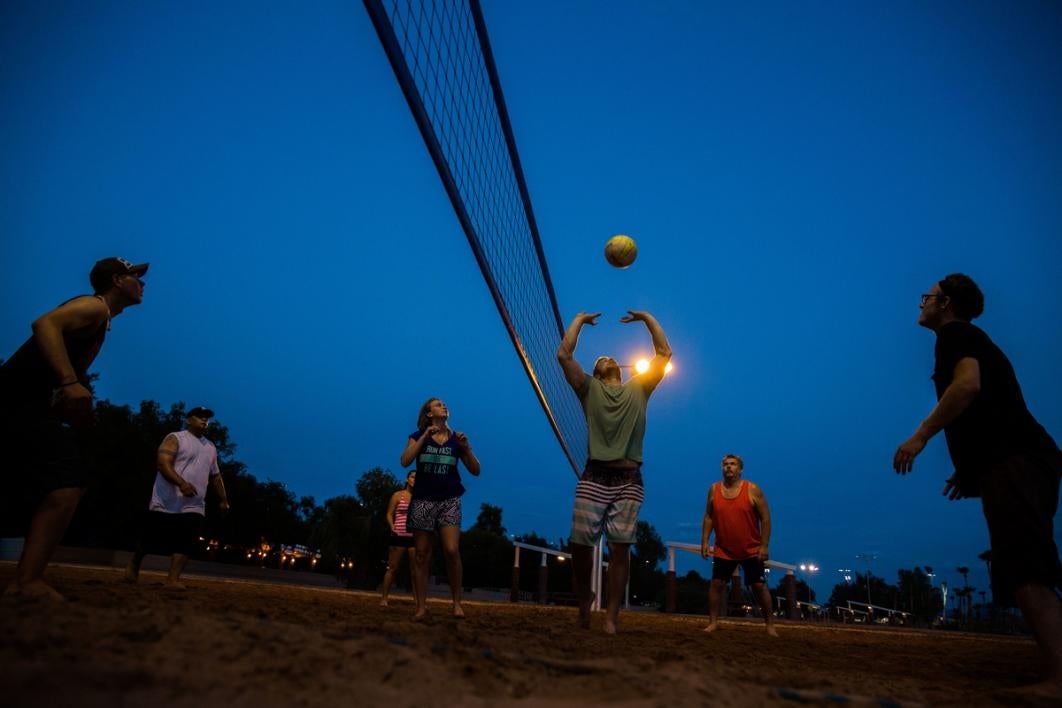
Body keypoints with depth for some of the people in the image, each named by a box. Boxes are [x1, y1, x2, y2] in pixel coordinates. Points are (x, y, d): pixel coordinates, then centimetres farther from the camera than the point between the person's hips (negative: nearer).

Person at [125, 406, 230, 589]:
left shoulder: (211, 448, 19)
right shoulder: (175, 438, -2)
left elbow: (216, 476, 27)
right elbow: (163, 463, -17)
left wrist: (223, 499, 22)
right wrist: (181, 483, -30)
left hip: (194, 506, 5)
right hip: (168, 502, -5)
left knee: (185, 544, -7)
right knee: (153, 538, 6)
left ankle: (173, 579, -6)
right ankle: (134, 564, 32)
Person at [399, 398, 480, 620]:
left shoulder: (456, 438, 9)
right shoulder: (418, 436, 6)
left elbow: (476, 471, 6)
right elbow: (405, 461, -11)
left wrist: (466, 447, -9)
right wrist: (424, 437, -15)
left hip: (449, 500, 0)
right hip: (423, 499, 0)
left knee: (451, 550, -15)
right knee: (421, 554, 3)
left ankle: (457, 602, -1)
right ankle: (421, 606, 11)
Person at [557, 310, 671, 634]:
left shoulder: (638, 389, 19)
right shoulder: (590, 388, 14)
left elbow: (664, 354, 15)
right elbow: (564, 354, 5)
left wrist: (646, 318, 19)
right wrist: (580, 319, 14)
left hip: (628, 481, 1)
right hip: (594, 478, 0)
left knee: (619, 549, -4)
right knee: (580, 545, -2)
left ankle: (611, 617, 3)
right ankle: (584, 599, 23)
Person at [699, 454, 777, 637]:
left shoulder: (753, 489, -9)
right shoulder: (714, 490, -1)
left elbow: (765, 518, -7)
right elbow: (708, 517, 4)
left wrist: (764, 546, -12)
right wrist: (705, 542, -2)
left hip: (752, 550, -2)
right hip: (723, 550, 2)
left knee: (759, 586, 2)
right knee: (716, 584, -1)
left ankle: (770, 625, 14)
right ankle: (713, 623, 8)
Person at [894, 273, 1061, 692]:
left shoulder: (955, 333, 2)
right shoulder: (969, 340, 30)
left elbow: (968, 385, -18)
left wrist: (920, 436, -15)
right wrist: (970, 469, 29)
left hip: (1014, 460, -10)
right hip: (1015, 460, 10)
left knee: (1024, 570, -18)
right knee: (1026, 571, 6)